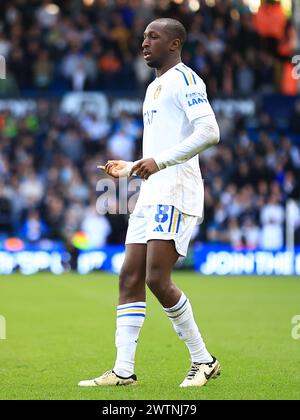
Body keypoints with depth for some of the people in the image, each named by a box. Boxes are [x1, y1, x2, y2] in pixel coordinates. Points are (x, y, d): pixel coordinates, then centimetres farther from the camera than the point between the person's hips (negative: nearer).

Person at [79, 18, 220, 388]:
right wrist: (128, 168, 19)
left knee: (157, 278, -15)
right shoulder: (153, 88, 24)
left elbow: (209, 131, -19)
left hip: (176, 191, -9)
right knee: (130, 278, 2)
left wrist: (159, 161, -24)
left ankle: (203, 361, -2)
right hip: (151, 192, 10)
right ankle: (123, 370, 2)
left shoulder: (183, 78, -6)